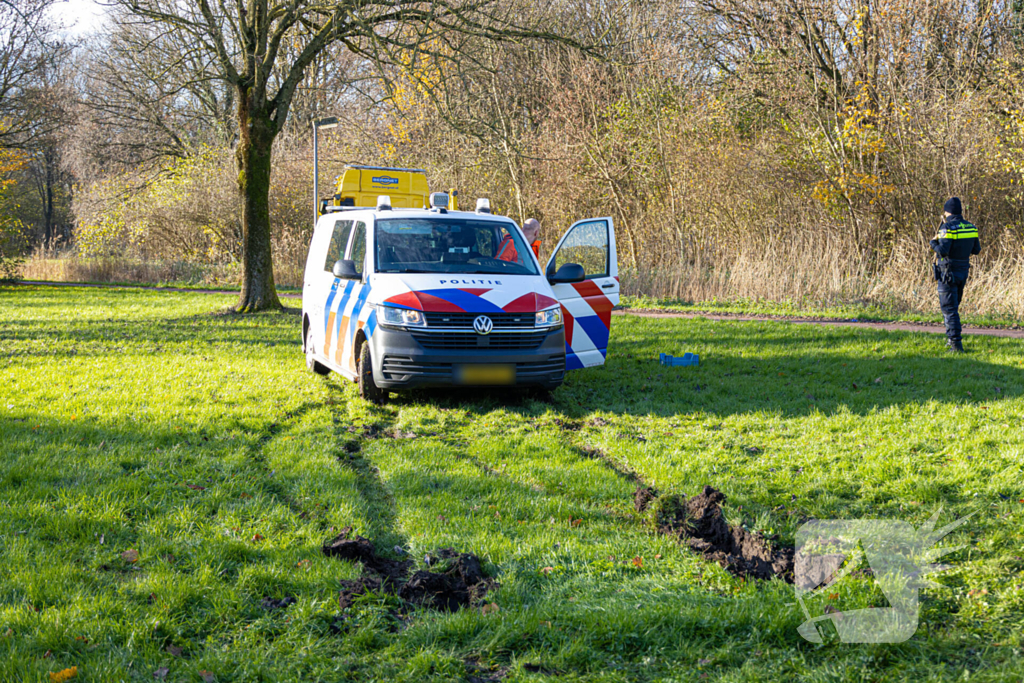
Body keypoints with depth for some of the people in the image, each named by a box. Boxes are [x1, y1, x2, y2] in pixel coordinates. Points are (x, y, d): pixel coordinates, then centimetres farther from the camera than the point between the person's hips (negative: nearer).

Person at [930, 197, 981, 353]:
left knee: (949, 308, -4)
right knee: (953, 305, 21)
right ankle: (951, 338, 27)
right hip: (963, 270, 7)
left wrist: (933, 243, -5)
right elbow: (976, 250, 10)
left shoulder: (947, 228, -16)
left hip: (948, 272, -7)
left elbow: (942, 251, -24)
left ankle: (956, 344, -11)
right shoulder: (971, 227, 4)